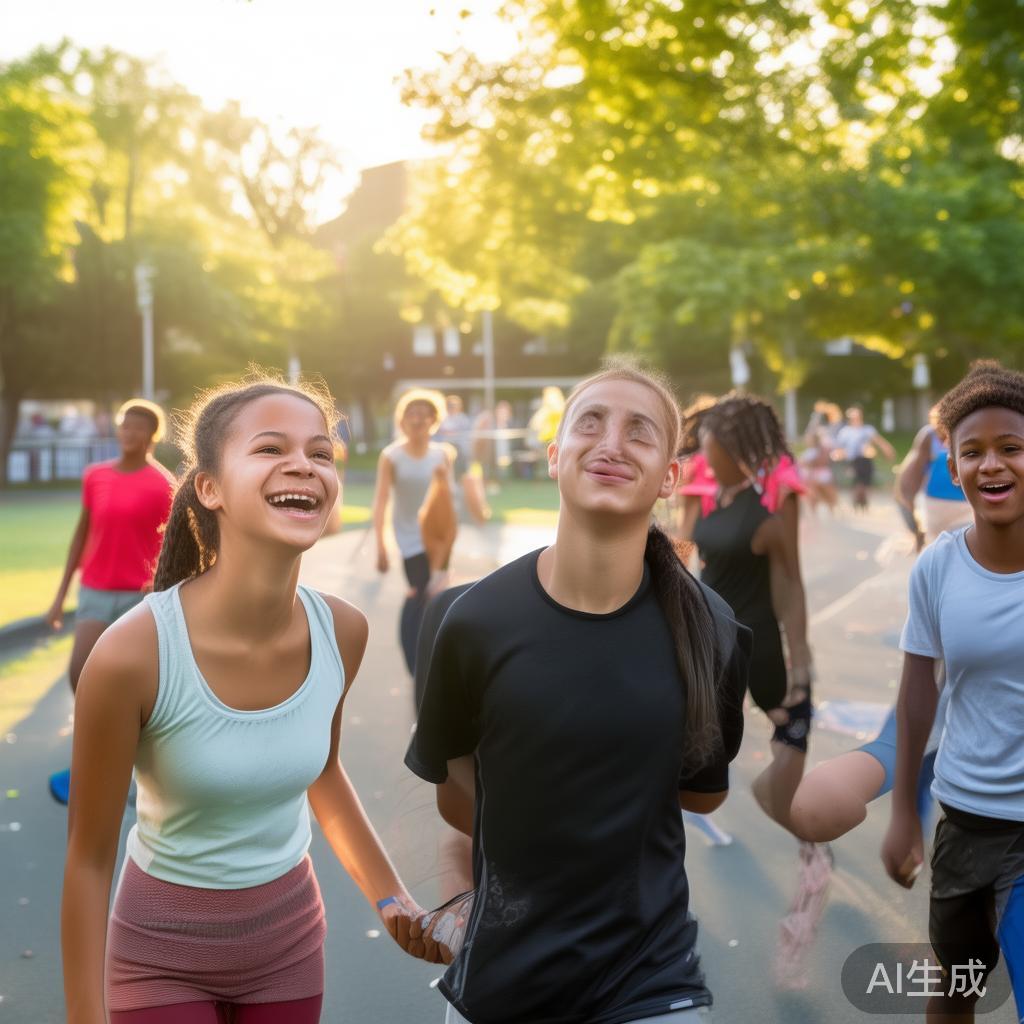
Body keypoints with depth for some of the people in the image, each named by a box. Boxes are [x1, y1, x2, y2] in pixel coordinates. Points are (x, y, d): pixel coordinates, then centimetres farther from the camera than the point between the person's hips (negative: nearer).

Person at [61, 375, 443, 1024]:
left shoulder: (343, 632, -13)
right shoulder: (133, 654, -27)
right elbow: (89, 860, -15)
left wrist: (389, 897, 4)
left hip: (290, 940, 4)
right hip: (163, 953, -4)